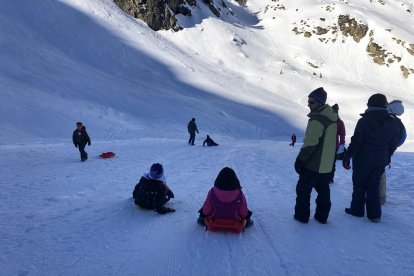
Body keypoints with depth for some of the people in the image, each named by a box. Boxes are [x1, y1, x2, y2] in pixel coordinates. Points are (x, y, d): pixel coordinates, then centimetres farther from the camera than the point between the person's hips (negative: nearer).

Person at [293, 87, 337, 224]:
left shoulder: (317, 119, -22)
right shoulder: (332, 118, 8)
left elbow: (310, 144, -23)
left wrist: (300, 160, -15)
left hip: (312, 164, -8)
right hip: (326, 164, 9)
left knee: (303, 189, 6)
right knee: (323, 190, 16)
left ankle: (302, 215, 14)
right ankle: (322, 216, 23)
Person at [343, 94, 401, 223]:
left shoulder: (364, 121, -15)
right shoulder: (393, 123, -1)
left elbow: (355, 142, -16)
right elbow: (393, 144, 6)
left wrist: (347, 157, -9)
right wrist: (387, 157, 21)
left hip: (362, 160, -4)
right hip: (380, 161, 4)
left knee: (359, 185, 11)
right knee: (374, 187, 13)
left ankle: (357, 210, 20)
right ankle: (374, 214, 12)